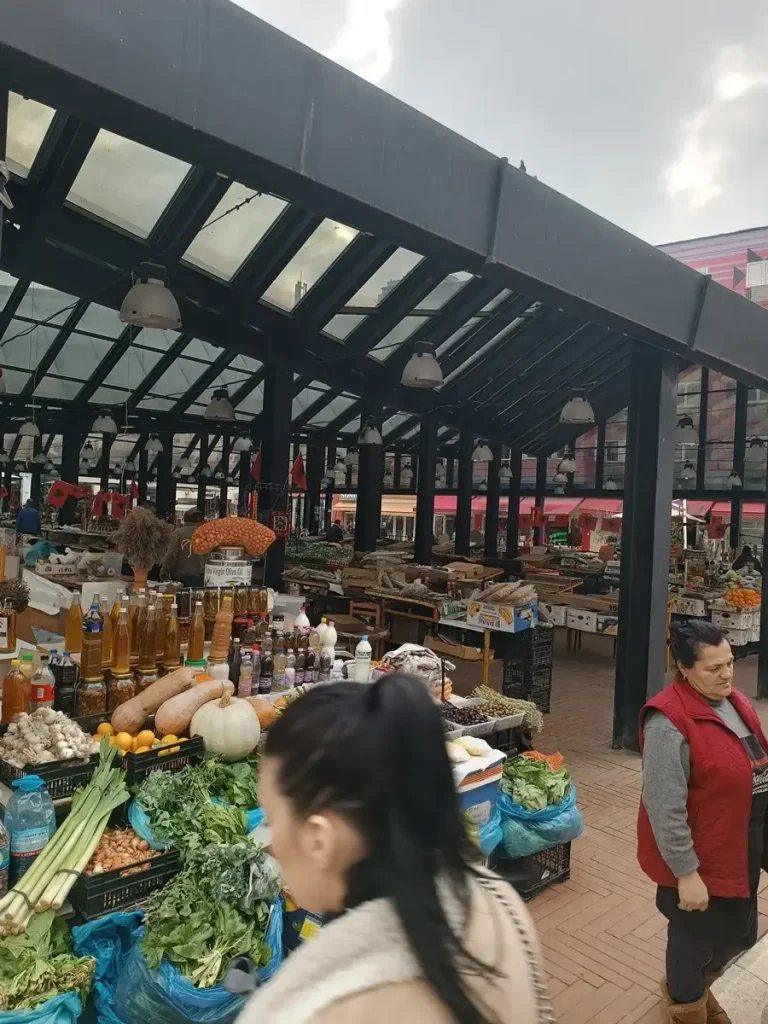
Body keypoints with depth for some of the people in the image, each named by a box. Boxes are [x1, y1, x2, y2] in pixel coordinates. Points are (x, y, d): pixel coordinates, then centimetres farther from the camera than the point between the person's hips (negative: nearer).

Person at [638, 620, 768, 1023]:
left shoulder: (733, 701, 0)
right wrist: (686, 872, -21)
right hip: (701, 857, -8)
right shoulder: (669, 722, -28)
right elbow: (666, 809, -25)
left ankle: (695, 985, 52)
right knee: (695, 939, 14)